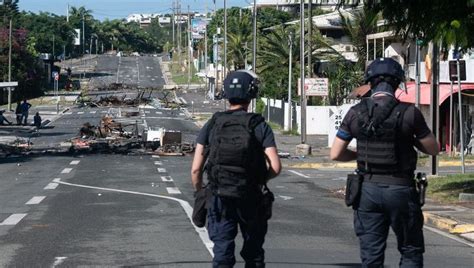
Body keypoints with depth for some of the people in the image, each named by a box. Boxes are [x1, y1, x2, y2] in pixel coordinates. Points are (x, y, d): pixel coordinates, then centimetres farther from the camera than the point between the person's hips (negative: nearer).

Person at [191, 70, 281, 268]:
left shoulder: (212, 125, -1)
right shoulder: (259, 126, -6)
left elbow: (196, 169, -3)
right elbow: (275, 167, -12)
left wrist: (199, 195, 12)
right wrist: (259, 179, 8)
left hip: (219, 199, 1)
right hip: (251, 199, -1)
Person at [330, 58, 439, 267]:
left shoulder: (356, 113, -2)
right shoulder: (409, 113, -11)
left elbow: (335, 154, 1)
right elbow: (433, 149, -1)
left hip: (368, 189, 3)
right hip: (400, 189, -3)